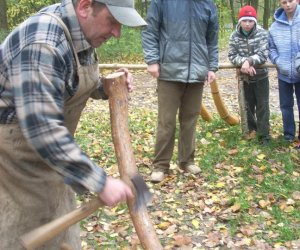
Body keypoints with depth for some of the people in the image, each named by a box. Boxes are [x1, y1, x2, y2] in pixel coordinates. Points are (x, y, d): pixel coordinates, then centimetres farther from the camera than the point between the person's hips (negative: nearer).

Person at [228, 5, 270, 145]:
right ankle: (251, 129, 30)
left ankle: (264, 134, 6)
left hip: (260, 76, -2)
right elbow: (232, 56, -9)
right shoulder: (234, 36, -6)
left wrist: (249, 61, -32)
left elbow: (263, 55, -18)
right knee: (248, 105, 14)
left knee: (262, 106, -1)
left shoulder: (262, 34, -11)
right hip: (244, 77, 2)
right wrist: (244, 63, -25)